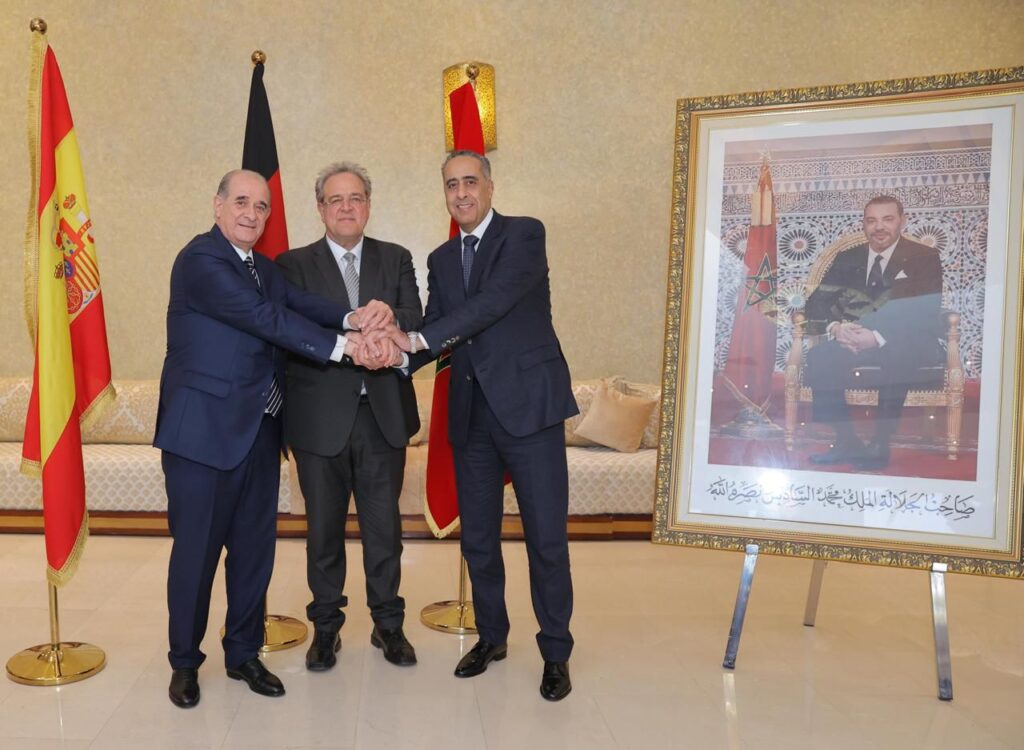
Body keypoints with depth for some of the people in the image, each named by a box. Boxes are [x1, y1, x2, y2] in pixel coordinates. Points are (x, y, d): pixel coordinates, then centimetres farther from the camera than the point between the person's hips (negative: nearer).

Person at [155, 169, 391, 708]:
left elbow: (301, 305, -2)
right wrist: (342, 344, -24)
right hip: (204, 431, -7)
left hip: (259, 432, 7)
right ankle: (184, 662, 25)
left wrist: (355, 317, -22)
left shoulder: (264, 268, 15)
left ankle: (244, 653, 30)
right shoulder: (200, 260, -11)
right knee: (196, 549, 5)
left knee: (255, 548, 13)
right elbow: (265, 317, -21)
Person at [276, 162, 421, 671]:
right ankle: (325, 627, 28)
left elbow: (415, 322, -4)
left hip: (384, 413, 1)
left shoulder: (396, 260, 9)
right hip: (321, 415, -1)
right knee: (324, 528, 10)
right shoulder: (294, 264, 2)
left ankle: (388, 624, 27)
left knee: (384, 525, 10)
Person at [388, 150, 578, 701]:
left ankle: (556, 653, 19)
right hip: (471, 414, 6)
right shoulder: (441, 259, 14)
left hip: (528, 405, -5)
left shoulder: (524, 234, -4)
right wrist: (398, 352, -14)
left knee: (546, 537, 2)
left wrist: (416, 338, -23)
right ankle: (491, 636, 33)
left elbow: (494, 301, -19)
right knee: (477, 537, 13)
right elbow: (435, 336, 8)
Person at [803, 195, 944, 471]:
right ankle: (846, 441, -18)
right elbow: (816, 302, 4)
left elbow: (927, 314, -11)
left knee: (897, 355, -38)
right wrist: (834, 328, -20)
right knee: (817, 357, -27)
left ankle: (880, 446, -25)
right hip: (851, 344, 3)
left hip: (907, 347, -3)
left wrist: (877, 337, -27)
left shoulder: (924, 258, 3)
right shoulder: (847, 259, 14)